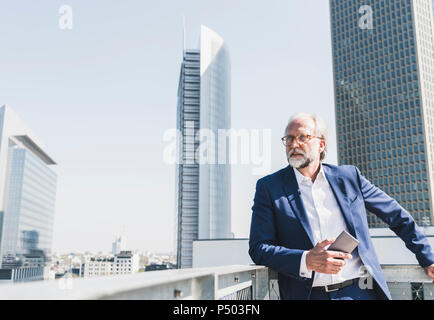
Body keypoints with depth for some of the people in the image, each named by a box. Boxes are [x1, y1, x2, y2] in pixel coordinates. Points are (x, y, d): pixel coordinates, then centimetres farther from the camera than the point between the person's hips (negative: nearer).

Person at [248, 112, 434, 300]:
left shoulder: (349, 176, 10)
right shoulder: (268, 187, 3)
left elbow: (396, 214, 19)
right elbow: (258, 248, -2)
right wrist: (307, 261, -16)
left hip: (360, 291, 1)